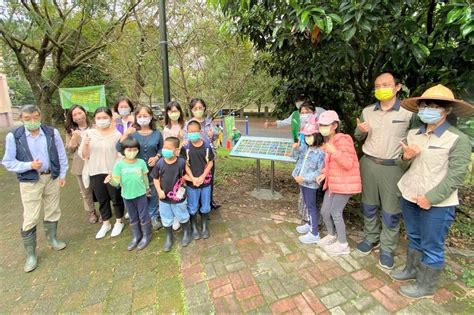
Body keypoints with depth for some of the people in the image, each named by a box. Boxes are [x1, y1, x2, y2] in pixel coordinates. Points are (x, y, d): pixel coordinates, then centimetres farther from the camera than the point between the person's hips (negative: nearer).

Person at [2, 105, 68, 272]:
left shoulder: (52, 132, -4)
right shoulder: (13, 136, -9)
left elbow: (61, 155, 4)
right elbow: (8, 162, -5)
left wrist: (62, 174, 5)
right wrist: (29, 165, -20)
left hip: (52, 178, 2)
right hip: (30, 181, -2)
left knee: (53, 211, 16)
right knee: (30, 218, 2)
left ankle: (52, 239, 38)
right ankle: (31, 254, 18)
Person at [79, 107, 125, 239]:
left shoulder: (117, 134, -9)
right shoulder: (89, 133, 1)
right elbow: (84, 155, 1)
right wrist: (85, 145, -17)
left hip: (112, 172, -3)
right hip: (95, 173, 4)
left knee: (116, 198, 12)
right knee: (102, 199, 17)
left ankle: (118, 222, 33)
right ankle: (106, 224, 36)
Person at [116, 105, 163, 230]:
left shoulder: (157, 133, -2)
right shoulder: (132, 133, -6)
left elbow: (162, 148, 8)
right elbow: (118, 148, -13)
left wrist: (156, 157, -11)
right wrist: (125, 134, -27)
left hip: (153, 170, 1)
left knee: (153, 194, 12)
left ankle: (153, 217, 31)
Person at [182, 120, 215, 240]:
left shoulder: (207, 146, -6)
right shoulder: (185, 147, -8)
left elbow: (210, 163, -4)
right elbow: (185, 165, -7)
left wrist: (202, 177, -13)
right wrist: (193, 178, -17)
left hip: (206, 181, 1)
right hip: (191, 182, 0)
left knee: (205, 207, 14)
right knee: (192, 207, 12)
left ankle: (204, 227, 35)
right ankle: (194, 228, 33)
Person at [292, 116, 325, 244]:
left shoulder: (321, 152, -23)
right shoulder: (305, 148, 3)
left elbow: (320, 172, -23)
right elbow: (296, 158, 19)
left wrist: (304, 178, -25)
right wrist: (296, 148, 0)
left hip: (311, 184, -8)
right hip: (302, 182, 8)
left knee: (311, 207, 2)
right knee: (307, 205, 22)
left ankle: (314, 234, 16)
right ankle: (310, 225, 42)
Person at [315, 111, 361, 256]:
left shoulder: (343, 140, -19)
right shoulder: (327, 141, 7)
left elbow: (348, 164, -23)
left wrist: (334, 151, -34)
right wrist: (324, 174, 3)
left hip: (345, 183, -8)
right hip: (332, 182, 8)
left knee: (335, 213, 0)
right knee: (325, 211, 13)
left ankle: (343, 245, 20)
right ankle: (332, 235, 38)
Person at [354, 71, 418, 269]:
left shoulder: (408, 112, -5)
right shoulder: (367, 111, 5)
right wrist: (360, 131, -8)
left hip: (393, 167, -3)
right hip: (368, 164, 4)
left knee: (391, 211, 5)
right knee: (369, 206, 14)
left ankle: (387, 249, 21)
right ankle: (371, 238, 33)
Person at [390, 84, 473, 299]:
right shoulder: (413, 134, 3)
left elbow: (456, 176, -15)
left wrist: (431, 198, -19)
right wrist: (405, 157, -13)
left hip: (438, 204, -5)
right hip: (409, 196, 6)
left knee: (432, 247, 9)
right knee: (414, 237, 23)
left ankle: (426, 286, 27)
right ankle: (411, 269, 42)